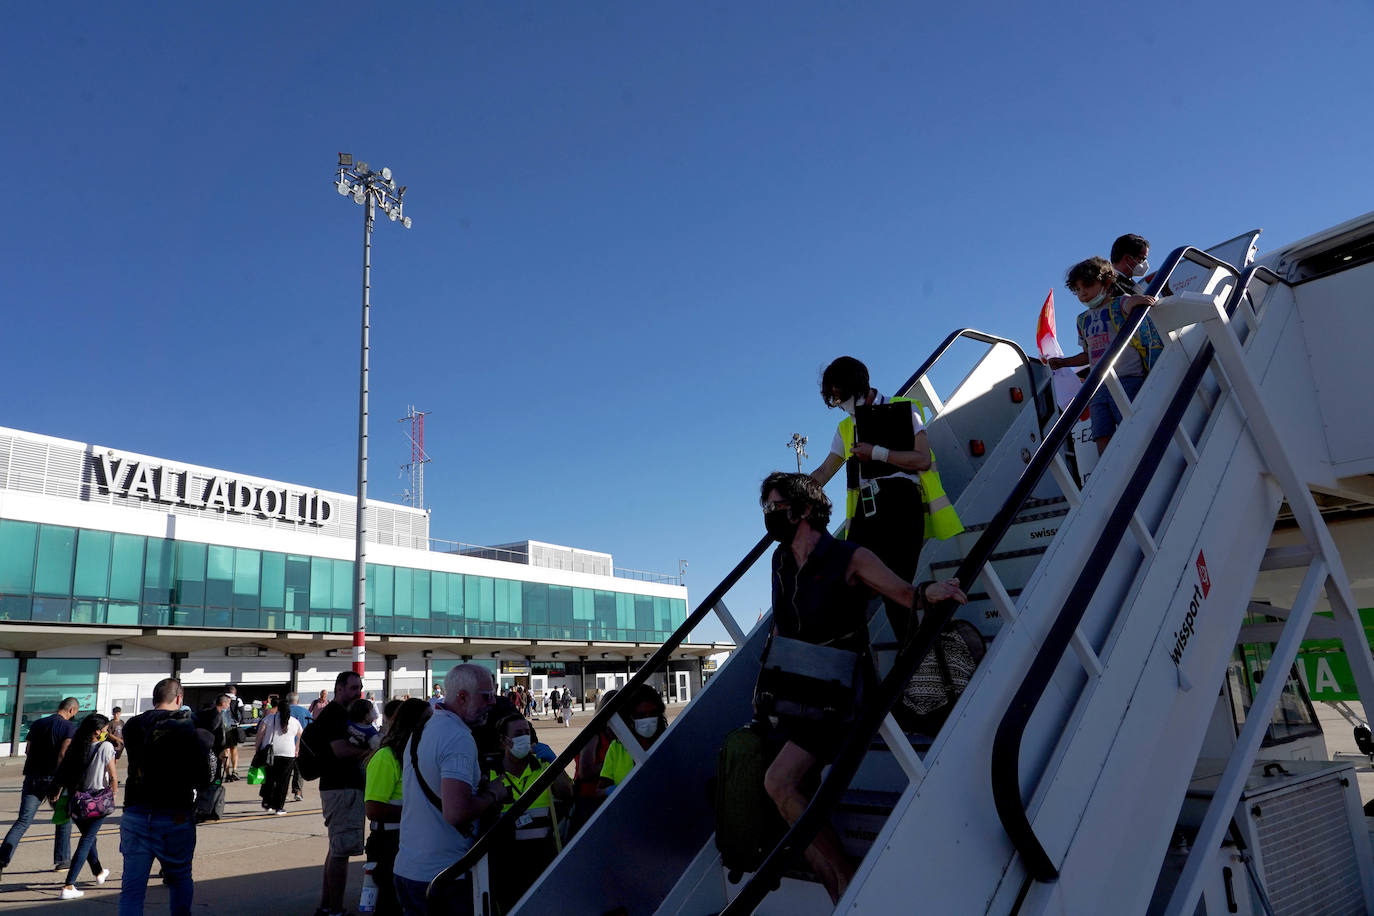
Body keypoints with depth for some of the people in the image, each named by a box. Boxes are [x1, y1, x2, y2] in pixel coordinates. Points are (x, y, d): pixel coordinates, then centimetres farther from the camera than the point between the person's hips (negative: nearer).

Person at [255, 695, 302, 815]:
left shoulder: (269, 718, 4)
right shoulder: (295, 722, 9)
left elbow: (260, 735, -1)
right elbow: (300, 737, 18)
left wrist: (257, 748, 5)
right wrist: (296, 751, 28)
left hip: (269, 753, 0)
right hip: (288, 754, 0)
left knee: (269, 779, 17)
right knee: (283, 781, 7)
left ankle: (267, 804, 19)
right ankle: (279, 807, 8)